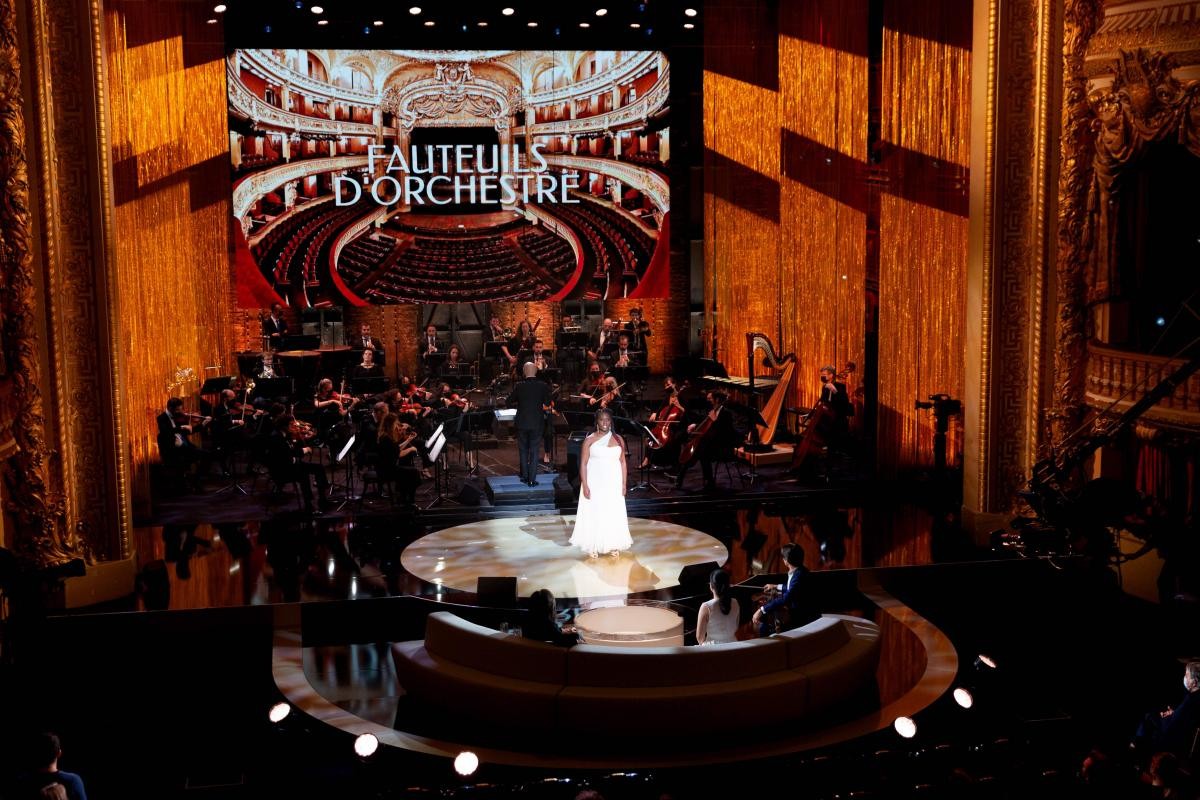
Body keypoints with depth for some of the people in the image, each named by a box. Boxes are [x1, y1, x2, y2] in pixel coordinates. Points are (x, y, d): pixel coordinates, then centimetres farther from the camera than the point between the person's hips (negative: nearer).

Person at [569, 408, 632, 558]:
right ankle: (593, 547, 8)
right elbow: (583, 463, -5)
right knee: (593, 514, 1)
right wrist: (585, 486, -12)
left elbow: (623, 462, 8)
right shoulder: (590, 440, -4)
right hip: (594, 484, -2)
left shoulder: (618, 440, 5)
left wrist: (623, 484, 3)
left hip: (613, 484, 2)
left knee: (614, 514, 6)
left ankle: (613, 546, 18)